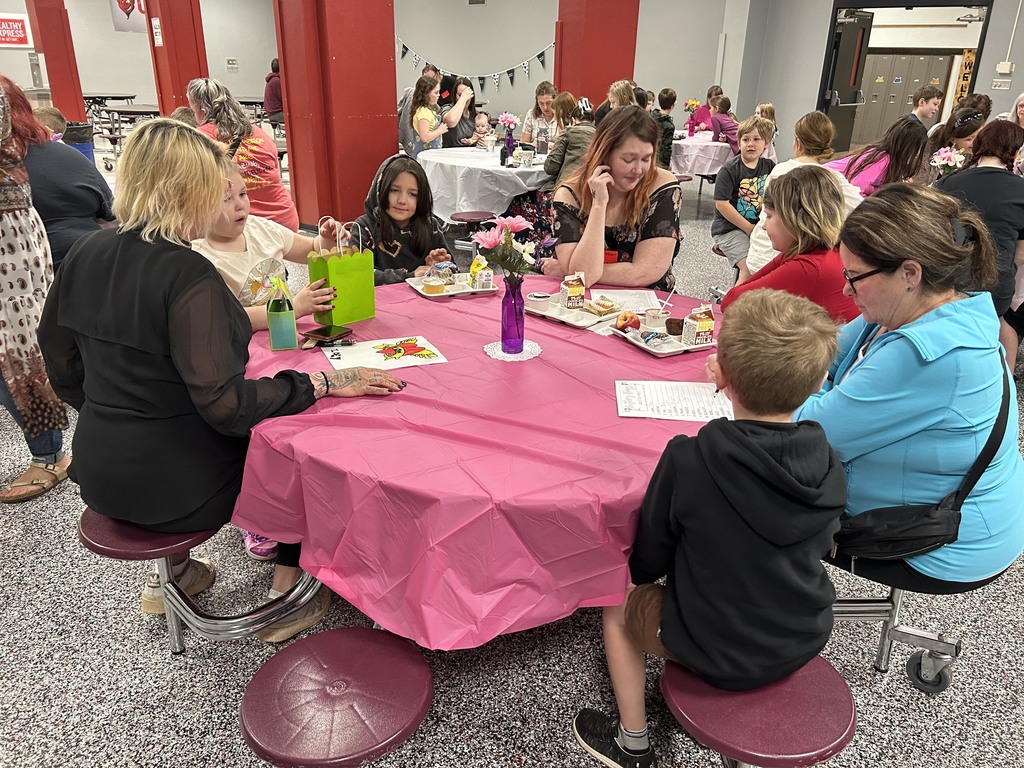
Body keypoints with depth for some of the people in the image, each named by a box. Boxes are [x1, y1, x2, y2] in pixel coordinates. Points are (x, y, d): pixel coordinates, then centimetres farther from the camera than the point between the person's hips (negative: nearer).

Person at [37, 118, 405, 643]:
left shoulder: (86, 255, -1)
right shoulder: (188, 275, -25)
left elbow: (62, 366, 10)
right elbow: (225, 404, -28)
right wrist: (324, 382, -24)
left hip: (101, 471, 8)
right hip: (175, 485, -8)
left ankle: (173, 573, 39)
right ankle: (287, 596, 18)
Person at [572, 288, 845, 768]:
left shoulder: (688, 460, -29)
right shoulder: (829, 466, -15)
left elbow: (648, 560, -15)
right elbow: (818, 547, 4)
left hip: (719, 654, -4)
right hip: (805, 643, 5)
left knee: (618, 604, 19)